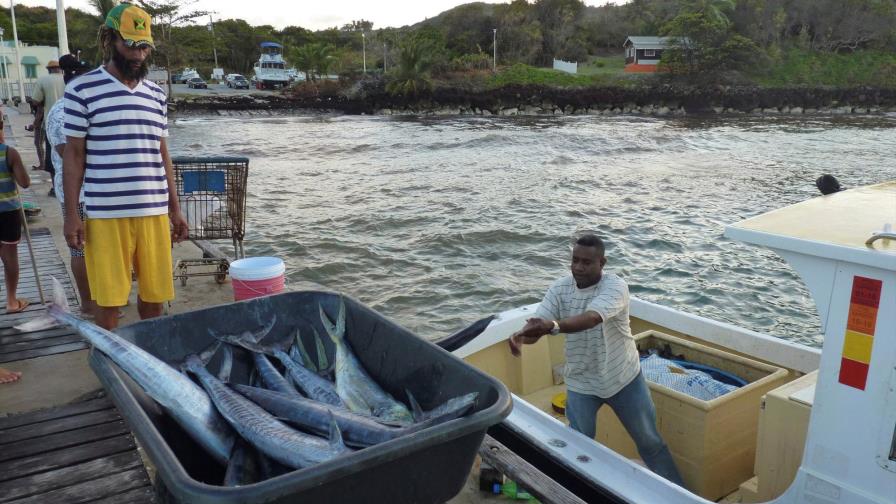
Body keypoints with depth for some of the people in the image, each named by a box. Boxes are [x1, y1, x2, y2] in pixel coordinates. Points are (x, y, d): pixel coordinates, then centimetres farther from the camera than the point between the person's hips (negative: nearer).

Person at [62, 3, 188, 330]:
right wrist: (71, 215, -5)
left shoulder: (156, 95, 12)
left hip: (154, 211, 4)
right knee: (109, 298, 3)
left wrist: (175, 209, 13)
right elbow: (73, 156, 0)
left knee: (154, 294, 8)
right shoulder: (82, 90, 0)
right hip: (105, 214, -3)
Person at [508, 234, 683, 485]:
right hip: (581, 383, 2)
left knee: (650, 440, 16)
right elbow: (537, 326, -22)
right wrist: (521, 335, -46)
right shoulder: (559, 289, -11)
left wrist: (553, 325, -60)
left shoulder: (615, 286, -24)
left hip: (623, 377, -2)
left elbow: (590, 319, -43)